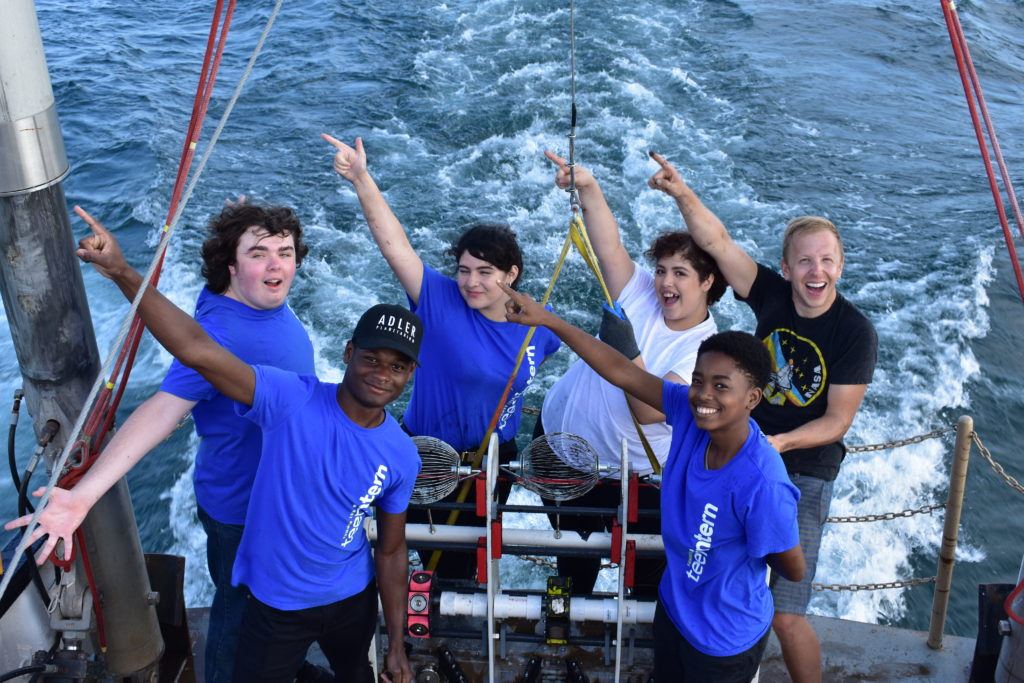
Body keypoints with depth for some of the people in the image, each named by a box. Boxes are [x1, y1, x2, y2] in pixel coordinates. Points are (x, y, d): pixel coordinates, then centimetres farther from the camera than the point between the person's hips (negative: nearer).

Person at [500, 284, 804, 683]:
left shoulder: (762, 485, -34)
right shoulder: (689, 413, -18)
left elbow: (794, 570, -20)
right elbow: (621, 372, -14)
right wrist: (547, 320, -17)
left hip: (724, 639, -6)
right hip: (674, 606, 6)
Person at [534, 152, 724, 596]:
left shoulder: (706, 350, -19)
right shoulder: (641, 294, -7)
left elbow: (651, 412, -32)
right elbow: (609, 248, -22)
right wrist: (588, 188, -35)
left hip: (632, 474, -3)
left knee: (650, 575, 9)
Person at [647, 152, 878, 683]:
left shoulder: (855, 332, -14)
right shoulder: (772, 295, -5)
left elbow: (837, 421, -13)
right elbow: (716, 241, -13)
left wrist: (780, 443, -30)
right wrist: (681, 193, -30)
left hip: (804, 475, -4)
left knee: (785, 615, -8)